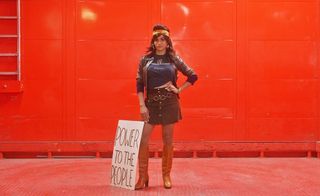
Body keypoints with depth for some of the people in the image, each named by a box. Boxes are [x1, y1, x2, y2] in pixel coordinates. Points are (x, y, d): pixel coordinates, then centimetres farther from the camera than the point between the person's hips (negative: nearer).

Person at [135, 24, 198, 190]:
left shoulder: (174, 59, 3)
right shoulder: (145, 59, 4)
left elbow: (193, 76, 8)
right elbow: (139, 83, 1)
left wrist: (179, 90, 0)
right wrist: (142, 105, -7)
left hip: (169, 103, 0)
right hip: (151, 103, 1)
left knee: (168, 140, 5)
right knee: (143, 139, -6)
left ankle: (166, 176, 16)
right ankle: (143, 176, 5)